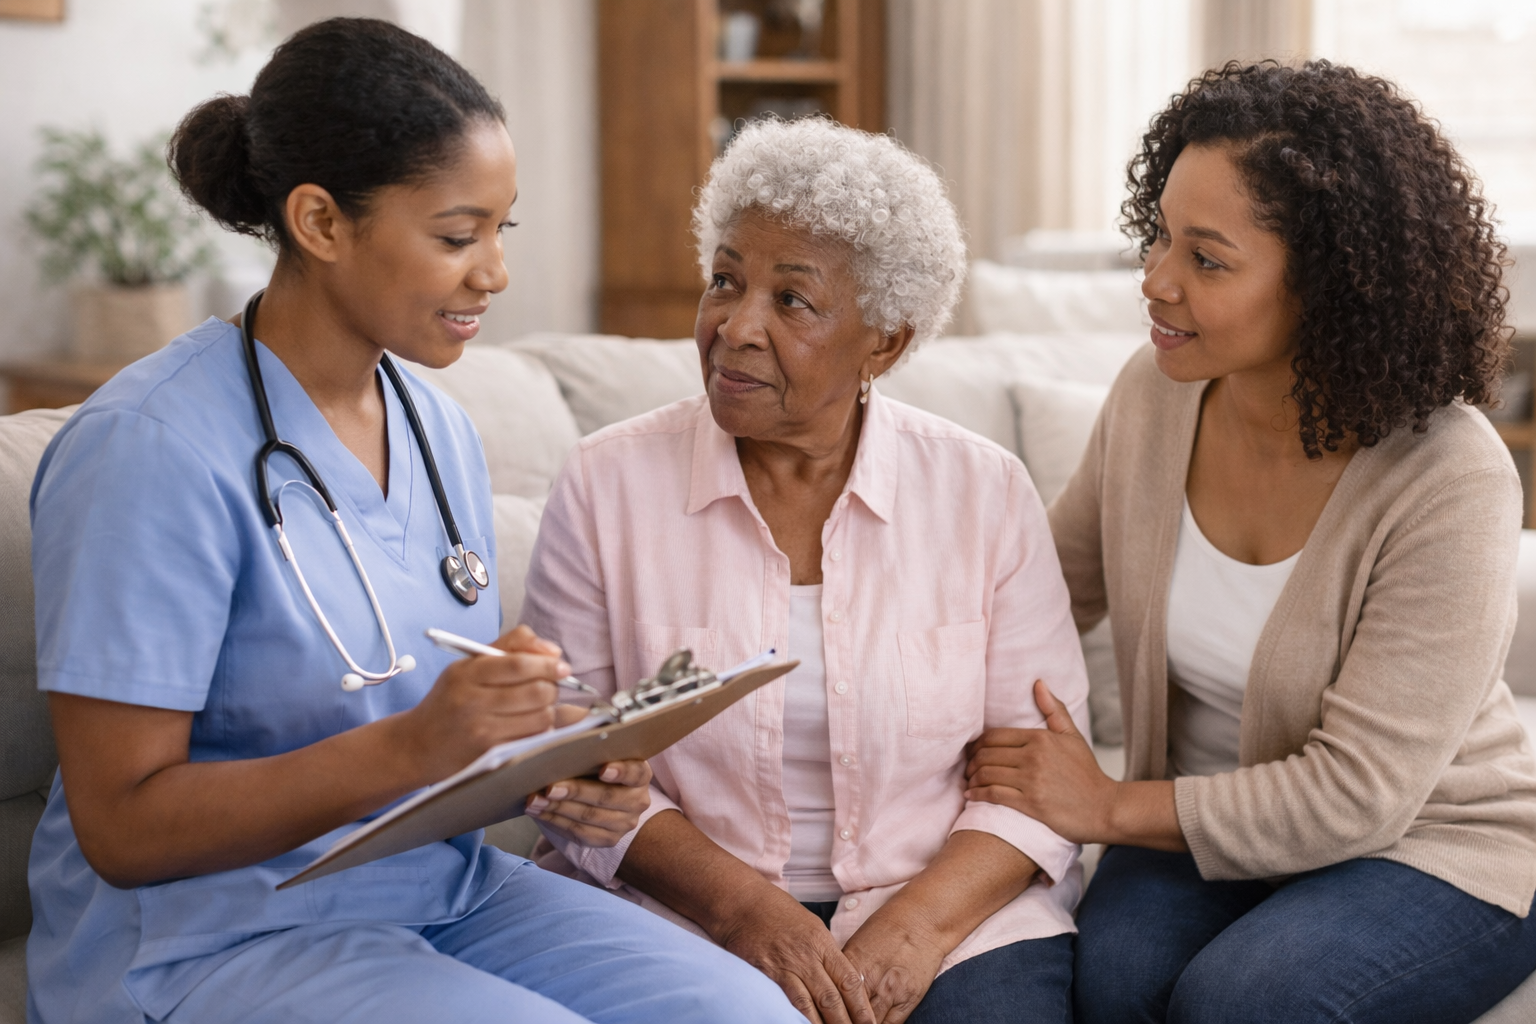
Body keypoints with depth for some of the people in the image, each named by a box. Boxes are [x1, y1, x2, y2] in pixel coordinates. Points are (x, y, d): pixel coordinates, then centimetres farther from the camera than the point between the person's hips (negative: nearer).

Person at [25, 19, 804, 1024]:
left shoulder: (440, 429, 8)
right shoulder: (149, 450, -16)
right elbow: (121, 828, -17)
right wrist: (415, 745, -27)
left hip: (446, 891, 7)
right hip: (209, 937, -7)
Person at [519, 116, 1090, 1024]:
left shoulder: (986, 491, 2)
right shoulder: (606, 486, -1)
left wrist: (919, 925, -14)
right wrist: (742, 905, -14)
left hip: (953, 910, 1)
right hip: (685, 914, -1)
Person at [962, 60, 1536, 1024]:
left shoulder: (1448, 484, -24)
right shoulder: (1155, 394, -8)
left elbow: (1356, 795, -22)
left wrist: (1111, 807, -17)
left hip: (1435, 845, -4)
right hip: (1205, 818, 4)